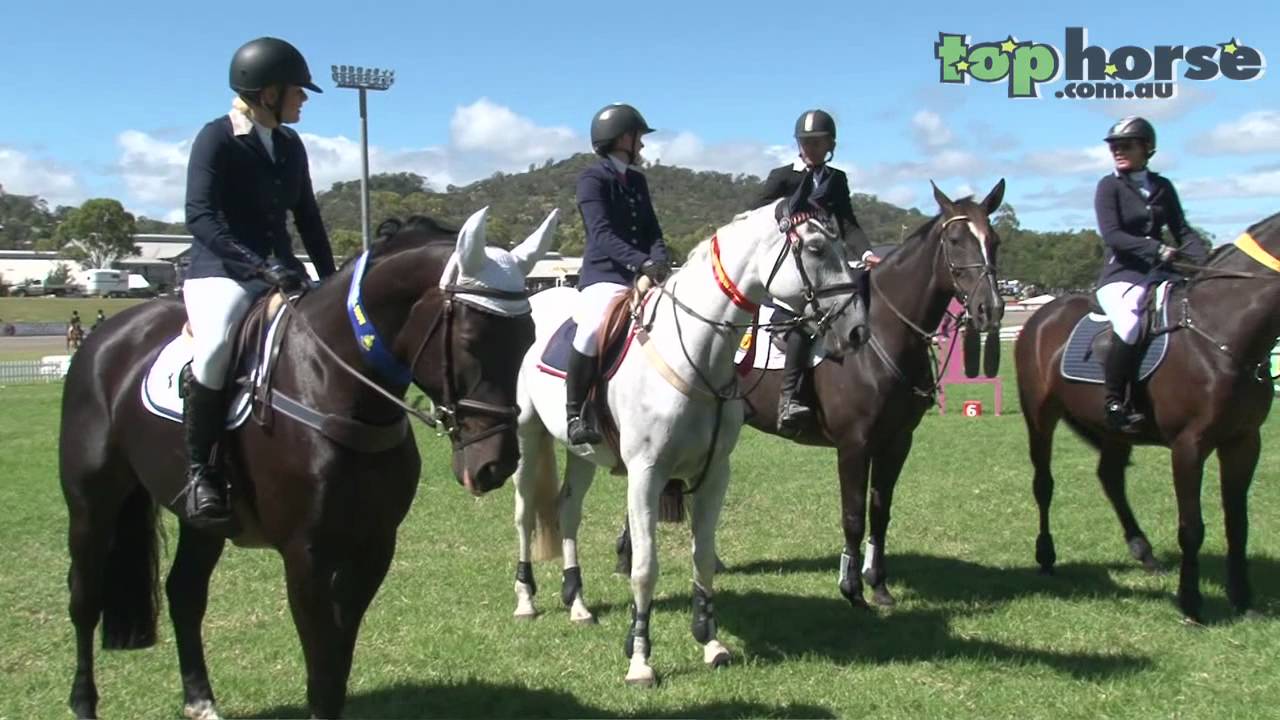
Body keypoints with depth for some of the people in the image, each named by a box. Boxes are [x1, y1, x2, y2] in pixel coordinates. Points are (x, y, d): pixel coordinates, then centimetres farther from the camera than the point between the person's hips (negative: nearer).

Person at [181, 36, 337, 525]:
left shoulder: (290, 146, 12)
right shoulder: (216, 139, -8)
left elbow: (307, 219, 19)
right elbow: (200, 217, -19)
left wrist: (331, 280, 9)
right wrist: (259, 266, -30)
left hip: (281, 272, 7)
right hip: (221, 271, -7)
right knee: (215, 346, -35)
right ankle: (201, 471, -21)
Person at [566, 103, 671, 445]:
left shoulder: (637, 180, 18)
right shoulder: (592, 178, -4)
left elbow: (652, 231, 14)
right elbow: (602, 234, -16)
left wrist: (659, 260, -9)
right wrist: (642, 262, -30)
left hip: (644, 277, 8)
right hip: (604, 277, -8)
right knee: (594, 328, -35)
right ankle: (575, 413, -17)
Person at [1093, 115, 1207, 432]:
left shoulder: (1162, 187, 14)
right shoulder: (1109, 187, 0)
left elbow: (1182, 231, 13)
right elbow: (1111, 234, -13)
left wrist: (1204, 263, -6)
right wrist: (1157, 248, -25)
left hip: (1159, 274, 5)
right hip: (1120, 276, -5)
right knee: (1129, 323, -34)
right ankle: (1115, 403, -22)